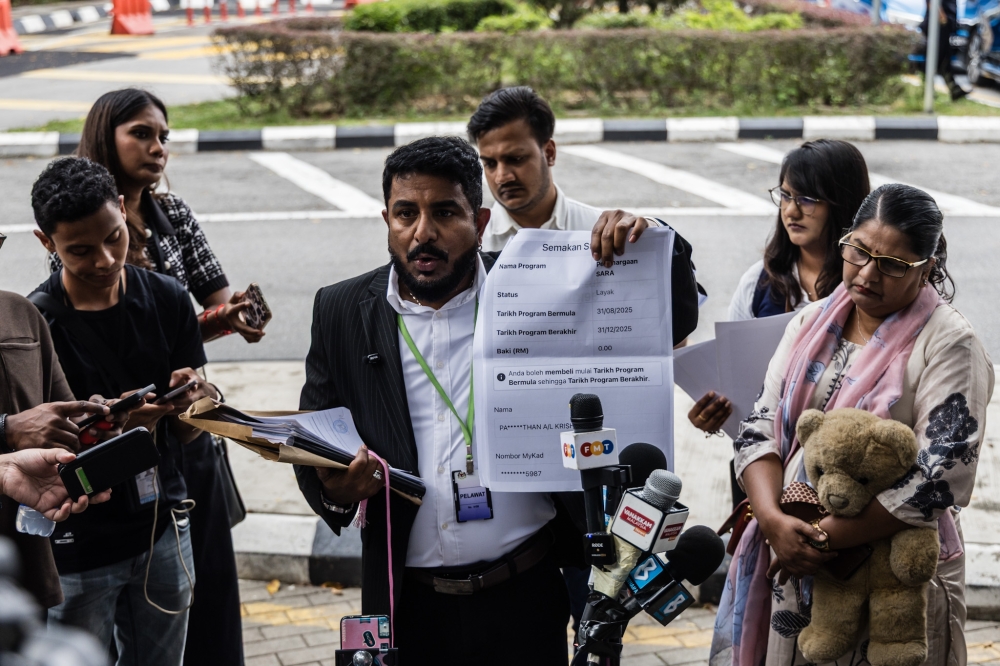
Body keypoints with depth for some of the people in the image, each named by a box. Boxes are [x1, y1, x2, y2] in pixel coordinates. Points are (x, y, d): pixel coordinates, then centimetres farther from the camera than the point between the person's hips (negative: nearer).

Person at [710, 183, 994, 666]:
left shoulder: (949, 345, -10)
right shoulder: (812, 323, 7)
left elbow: (941, 478, -18)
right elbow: (761, 429, 3)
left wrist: (825, 536, -20)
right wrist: (773, 518, -16)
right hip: (790, 567, 5)